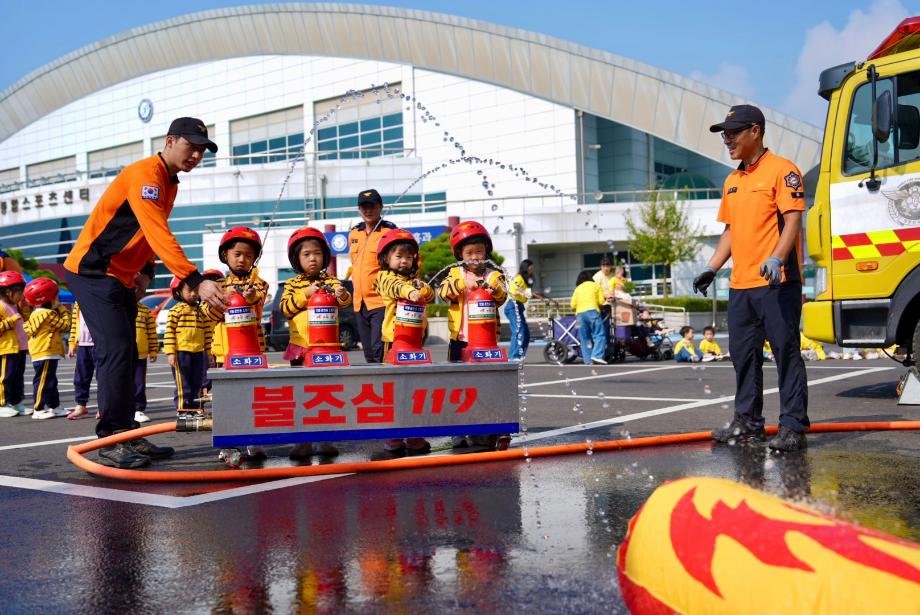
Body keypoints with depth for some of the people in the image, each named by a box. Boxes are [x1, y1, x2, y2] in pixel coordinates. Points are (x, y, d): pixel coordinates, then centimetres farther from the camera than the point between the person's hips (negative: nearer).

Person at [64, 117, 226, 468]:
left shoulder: (170, 184, 12)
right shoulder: (145, 175, -20)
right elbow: (159, 235, -33)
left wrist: (145, 271, 3)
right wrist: (196, 282, -41)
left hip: (121, 278, 10)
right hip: (92, 272, -10)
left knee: (125, 356, 9)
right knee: (116, 351, -17)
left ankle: (126, 436, 14)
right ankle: (110, 441, -14)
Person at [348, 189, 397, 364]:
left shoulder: (390, 231, -6)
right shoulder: (353, 233, 14)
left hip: (381, 301, -7)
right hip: (359, 303, 7)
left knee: (380, 352, -14)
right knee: (368, 354, 11)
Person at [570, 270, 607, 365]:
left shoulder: (578, 288, 23)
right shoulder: (595, 285, 17)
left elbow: (573, 304, 13)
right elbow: (601, 301, 10)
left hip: (580, 313, 3)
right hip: (592, 311, -3)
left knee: (585, 339, 5)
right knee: (599, 335, -6)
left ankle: (588, 360, 1)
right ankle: (597, 355, -23)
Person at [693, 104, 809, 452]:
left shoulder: (782, 171, -6)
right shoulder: (732, 181, 19)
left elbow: (792, 220, -15)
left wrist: (776, 258, -29)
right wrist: (712, 268, 16)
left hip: (777, 283, -8)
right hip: (740, 284, 9)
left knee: (786, 353, -4)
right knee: (743, 356, 12)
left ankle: (793, 427, 1)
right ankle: (748, 423, 22)